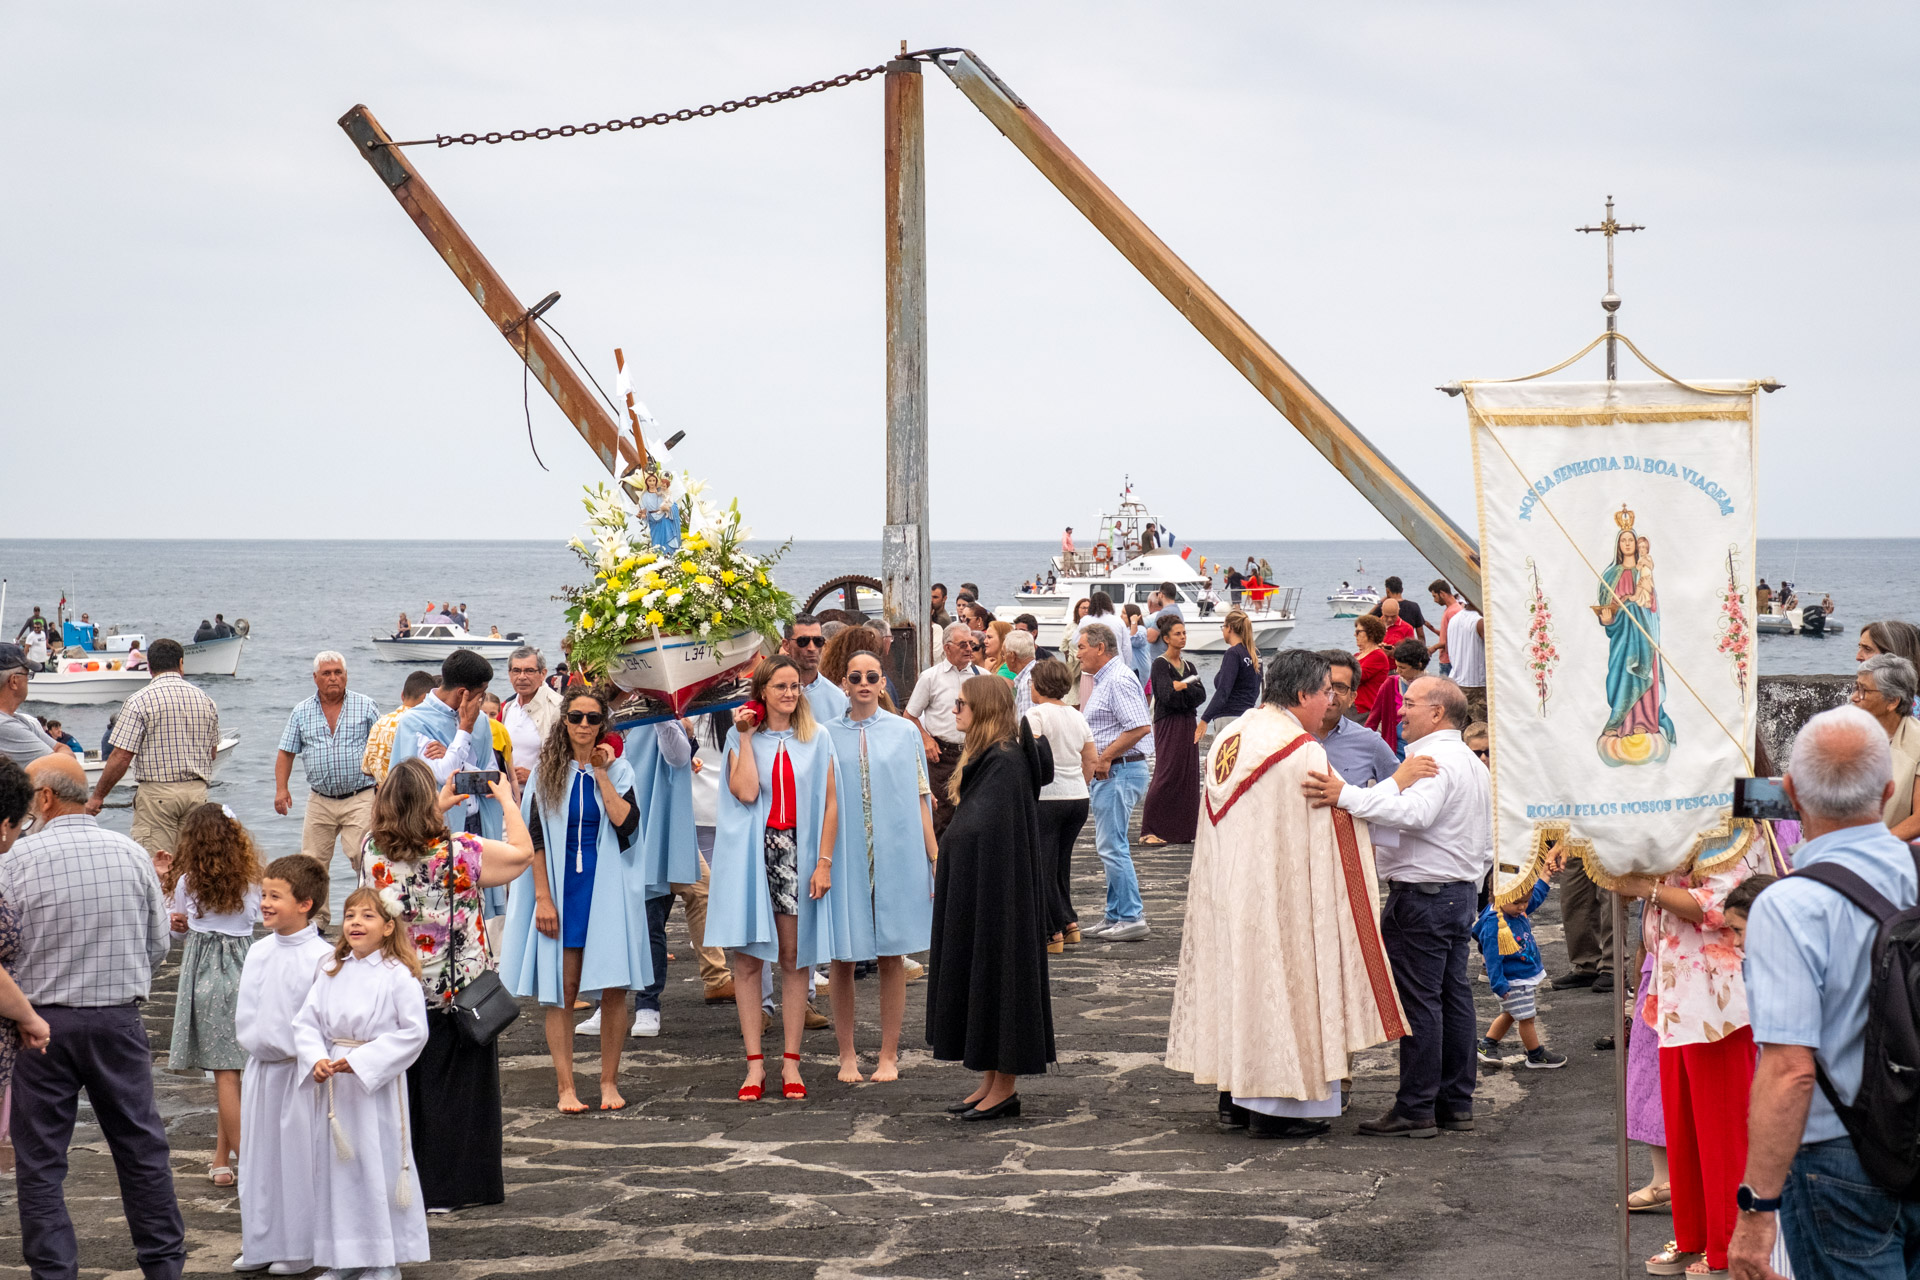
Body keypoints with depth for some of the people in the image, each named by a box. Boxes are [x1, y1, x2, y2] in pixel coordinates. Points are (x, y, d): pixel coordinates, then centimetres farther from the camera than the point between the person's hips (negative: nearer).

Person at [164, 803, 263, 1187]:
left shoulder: (188, 882, -5)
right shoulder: (249, 880, 1)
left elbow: (180, 926, 7)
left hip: (206, 971, -3)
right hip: (245, 965, 3)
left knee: (225, 1071, -2)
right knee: (232, 1068, 9)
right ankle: (221, 1158, 12)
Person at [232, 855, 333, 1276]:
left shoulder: (321, 957, -13)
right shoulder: (257, 952, 8)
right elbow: (244, 1011, 15)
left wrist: (290, 1049, -15)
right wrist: (254, 1041, 5)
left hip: (299, 1070, -7)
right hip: (260, 1067, 7)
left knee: (299, 1157, 0)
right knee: (259, 1154, 12)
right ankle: (261, 1244, 22)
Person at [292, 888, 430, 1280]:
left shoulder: (399, 976, -8)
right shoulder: (330, 973, 8)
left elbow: (413, 1031, -12)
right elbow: (306, 1021, 8)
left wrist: (361, 1061, -17)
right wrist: (316, 1060, -12)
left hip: (377, 1084, -5)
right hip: (333, 1086, 5)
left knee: (380, 1165, -1)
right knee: (335, 1166, 9)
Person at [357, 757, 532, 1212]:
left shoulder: (373, 850, -9)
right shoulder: (458, 853, -19)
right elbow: (522, 852, -6)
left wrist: (441, 805, 23)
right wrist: (506, 799, 7)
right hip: (455, 992, -3)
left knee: (401, 1084, 15)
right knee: (454, 1086, 8)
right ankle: (449, 1188, 12)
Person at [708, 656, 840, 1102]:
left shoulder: (816, 740, 8)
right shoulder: (741, 737, 5)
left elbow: (830, 803, 4)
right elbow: (745, 791, -11)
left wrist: (824, 862, -4)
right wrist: (746, 737, -6)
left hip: (797, 853, 1)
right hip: (751, 855, 0)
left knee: (794, 957, 2)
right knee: (747, 958, -1)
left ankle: (791, 1062, 8)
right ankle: (755, 1062, 4)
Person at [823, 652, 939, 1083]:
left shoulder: (904, 733, 6)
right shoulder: (827, 736, 5)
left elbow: (920, 798, 6)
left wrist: (935, 856, 2)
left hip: (896, 855, 0)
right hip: (844, 857, 0)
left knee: (892, 958, 3)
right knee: (842, 957, 2)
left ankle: (888, 1055, 11)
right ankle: (847, 1054, 12)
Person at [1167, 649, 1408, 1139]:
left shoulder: (1230, 739, 8)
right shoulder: (1303, 753, -18)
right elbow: (1338, 821, -12)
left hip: (1227, 890, 8)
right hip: (1281, 892, -8)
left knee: (1239, 977, 14)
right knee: (1280, 982, -1)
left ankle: (1235, 1097, 21)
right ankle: (1273, 1105, 2)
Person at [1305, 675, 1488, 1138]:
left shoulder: (1432, 759, -15)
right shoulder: (1474, 764, 18)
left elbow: (1413, 814, -35)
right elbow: (1487, 844, 22)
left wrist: (1347, 796, -41)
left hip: (1421, 895, -10)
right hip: (1462, 892, 10)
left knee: (1418, 1000, -7)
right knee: (1453, 995, 12)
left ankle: (1416, 1109, -5)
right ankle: (1456, 1103, 16)